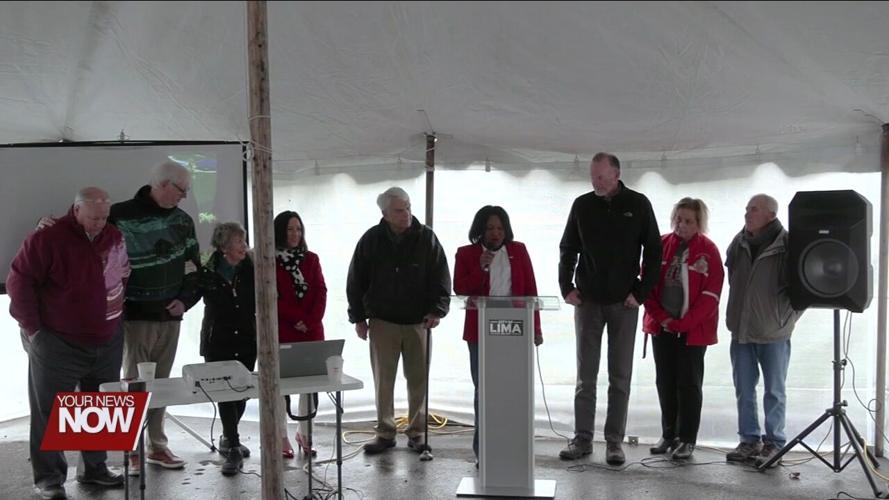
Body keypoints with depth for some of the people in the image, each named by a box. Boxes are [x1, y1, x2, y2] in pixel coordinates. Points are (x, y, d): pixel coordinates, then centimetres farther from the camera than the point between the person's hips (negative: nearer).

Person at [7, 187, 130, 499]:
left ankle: (94, 468, 29)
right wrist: (32, 328, -11)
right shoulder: (48, 238, -14)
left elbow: (123, 278, 18)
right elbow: (19, 281, -11)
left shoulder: (114, 237, 4)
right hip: (58, 345, -6)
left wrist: (115, 315, 10)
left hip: (107, 344, 6)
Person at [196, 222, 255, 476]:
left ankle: (228, 439, 34)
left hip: (246, 342, 3)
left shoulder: (251, 271, 1)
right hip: (218, 343, -3)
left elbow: (259, 304, 9)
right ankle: (233, 449, 0)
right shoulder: (208, 272, -6)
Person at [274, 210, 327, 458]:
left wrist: (311, 321, -9)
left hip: (312, 331, 3)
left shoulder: (311, 259, 10)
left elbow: (321, 292, 4)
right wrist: (297, 319, -13)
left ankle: (304, 433, 18)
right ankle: (282, 437, 11)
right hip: (282, 331, -3)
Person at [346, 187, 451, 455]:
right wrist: (358, 317, 2)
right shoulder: (371, 240, -1)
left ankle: (417, 432, 19)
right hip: (382, 322, 0)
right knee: (383, 380, 5)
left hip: (418, 322, 0)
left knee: (418, 380, 6)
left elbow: (441, 278, -1)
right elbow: (355, 282, 5)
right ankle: (385, 433, 17)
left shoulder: (426, 238, -3)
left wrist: (436, 310, -12)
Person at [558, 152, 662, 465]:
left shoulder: (638, 205, 0)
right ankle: (582, 439, 12)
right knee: (585, 375, 5)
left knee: (620, 377, 3)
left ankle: (614, 442, 11)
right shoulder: (582, 205, 5)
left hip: (623, 302, -1)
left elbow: (653, 251, 1)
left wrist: (641, 292, -6)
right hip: (588, 300, 2)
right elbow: (568, 248, 11)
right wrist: (566, 286, 1)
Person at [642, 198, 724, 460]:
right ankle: (668, 435, 22)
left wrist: (683, 323, -13)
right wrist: (660, 317, -5)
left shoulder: (708, 250, -6)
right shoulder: (661, 244, 3)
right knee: (665, 382, 10)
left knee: (688, 383, 2)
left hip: (693, 330, -4)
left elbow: (710, 295, -9)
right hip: (661, 327, 4)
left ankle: (686, 440, 11)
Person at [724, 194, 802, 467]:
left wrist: (786, 317, -7)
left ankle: (774, 443, 17)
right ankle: (749, 440, 22)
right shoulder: (738, 243, 4)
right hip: (741, 330, 5)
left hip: (773, 332, -5)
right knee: (744, 390, 11)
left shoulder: (787, 245, -10)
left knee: (774, 391, 7)